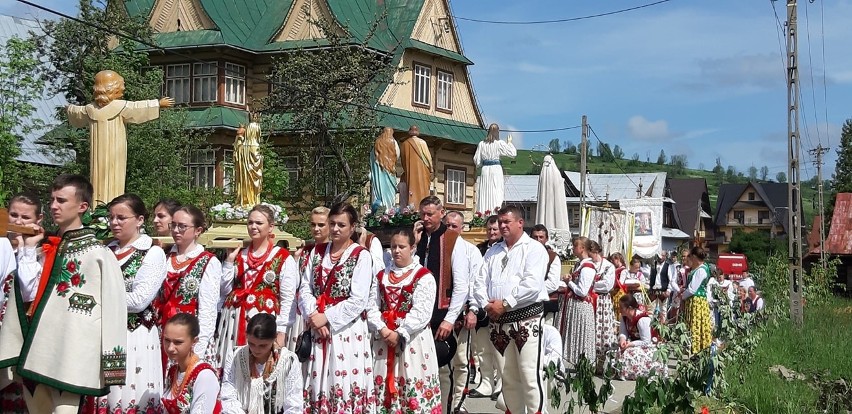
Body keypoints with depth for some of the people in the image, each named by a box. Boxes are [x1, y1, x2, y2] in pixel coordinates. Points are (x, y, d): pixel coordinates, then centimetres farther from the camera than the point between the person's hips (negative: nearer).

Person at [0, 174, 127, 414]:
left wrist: (110, 364, -13)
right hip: (36, 356, 6)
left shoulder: (98, 254, -5)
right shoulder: (46, 250, 14)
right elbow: (30, 292, 5)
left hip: (71, 359, -6)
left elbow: (114, 309, -9)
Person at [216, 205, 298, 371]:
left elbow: (288, 299, -4)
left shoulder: (283, 258, -1)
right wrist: (229, 260, 4)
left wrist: (281, 331, -9)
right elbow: (224, 289, 10)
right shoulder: (239, 255, 14)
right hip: (235, 321, 4)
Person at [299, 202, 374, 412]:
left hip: (346, 330, -5)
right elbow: (305, 288, 7)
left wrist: (326, 317, -13)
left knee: (344, 382, -4)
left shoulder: (361, 255, -4)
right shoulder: (317, 252, 12)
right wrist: (313, 315, -10)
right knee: (318, 382, 6)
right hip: (317, 329, 5)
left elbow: (358, 300, -12)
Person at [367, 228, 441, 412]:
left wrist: (400, 333, -16)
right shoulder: (381, 276, 14)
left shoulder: (424, 277, -3)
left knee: (414, 388, -4)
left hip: (413, 340, -5)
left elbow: (421, 312, -12)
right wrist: (383, 330, -11)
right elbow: (372, 307, 5)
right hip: (384, 339, 5)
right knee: (384, 387, 6)